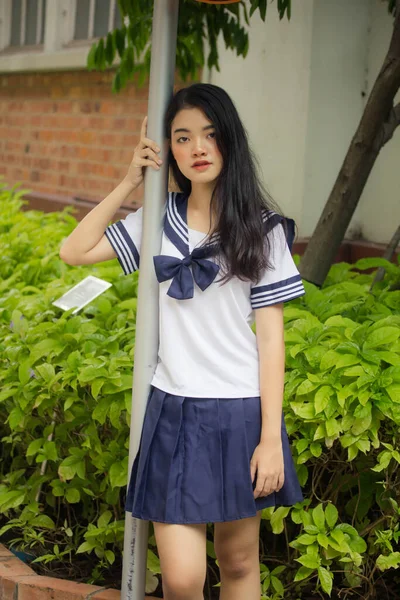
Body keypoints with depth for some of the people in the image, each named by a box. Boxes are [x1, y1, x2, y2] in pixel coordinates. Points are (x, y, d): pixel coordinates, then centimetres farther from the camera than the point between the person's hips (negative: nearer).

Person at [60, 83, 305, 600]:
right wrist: (130, 183, 0)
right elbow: (74, 251, 2)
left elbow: (270, 333, -3)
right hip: (174, 411, 1)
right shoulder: (158, 219, 5)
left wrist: (271, 438, -8)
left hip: (242, 412, -1)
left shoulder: (261, 228, -1)